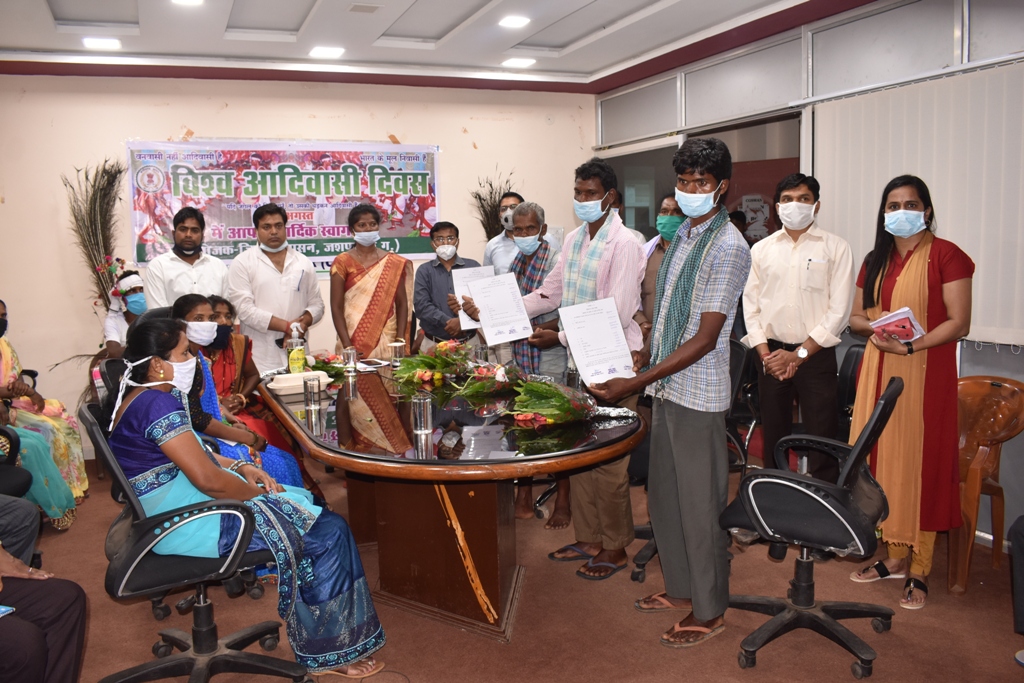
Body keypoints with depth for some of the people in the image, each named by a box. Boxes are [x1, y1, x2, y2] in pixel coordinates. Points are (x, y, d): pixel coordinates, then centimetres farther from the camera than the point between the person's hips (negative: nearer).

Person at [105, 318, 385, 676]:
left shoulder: (134, 395, 9)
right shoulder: (157, 404, -24)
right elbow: (208, 480, -27)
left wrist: (240, 467, 6)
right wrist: (259, 492, -11)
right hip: (189, 526, -11)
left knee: (305, 507, 12)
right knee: (328, 533, -8)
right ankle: (330, 653, 7)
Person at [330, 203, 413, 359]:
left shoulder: (394, 263, 8)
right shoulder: (342, 262, 2)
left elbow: (402, 304, 6)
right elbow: (336, 307, -2)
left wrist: (400, 339, -6)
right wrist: (347, 345, -11)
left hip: (387, 341, 2)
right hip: (354, 341, -1)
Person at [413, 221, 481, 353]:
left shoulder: (473, 267, 7)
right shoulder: (424, 271, 6)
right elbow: (422, 305, -6)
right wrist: (448, 322, -19)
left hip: (469, 341, 1)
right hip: (434, 343, 0)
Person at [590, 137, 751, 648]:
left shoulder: (728, 247, -16)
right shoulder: (682, 234, 11)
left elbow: (705, 339, -21)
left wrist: (636, 382, -23)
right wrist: (648, 378, 13)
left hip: (698, 394, -9)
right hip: (667, 386, 9)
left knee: (700, 503, 3)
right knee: (664, 495, 18)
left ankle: (709, 611, 21)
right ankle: (681, 588, 36)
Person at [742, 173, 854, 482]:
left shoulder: (835, 248, -1)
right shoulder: (761, 249, 9)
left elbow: (839, 310, -6)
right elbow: (750, 305, 5)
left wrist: (798, 355, -11)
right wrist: (765, 353, -7)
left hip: (816, 355, -3)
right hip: (771, 354, 3)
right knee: (773, 438, 11)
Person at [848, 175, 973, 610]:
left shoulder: (945, 255, -4)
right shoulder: (876, 260, 15)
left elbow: (959, 323, -10)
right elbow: (855, 316, 16)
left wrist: (911, 345, -21)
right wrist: (874, 326, -6)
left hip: (925, 373, -5)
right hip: (879, 371, 6)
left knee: (920, 463, -3)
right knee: (884, 459, 7)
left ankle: (919, 571, 6)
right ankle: (895, 556, 20)